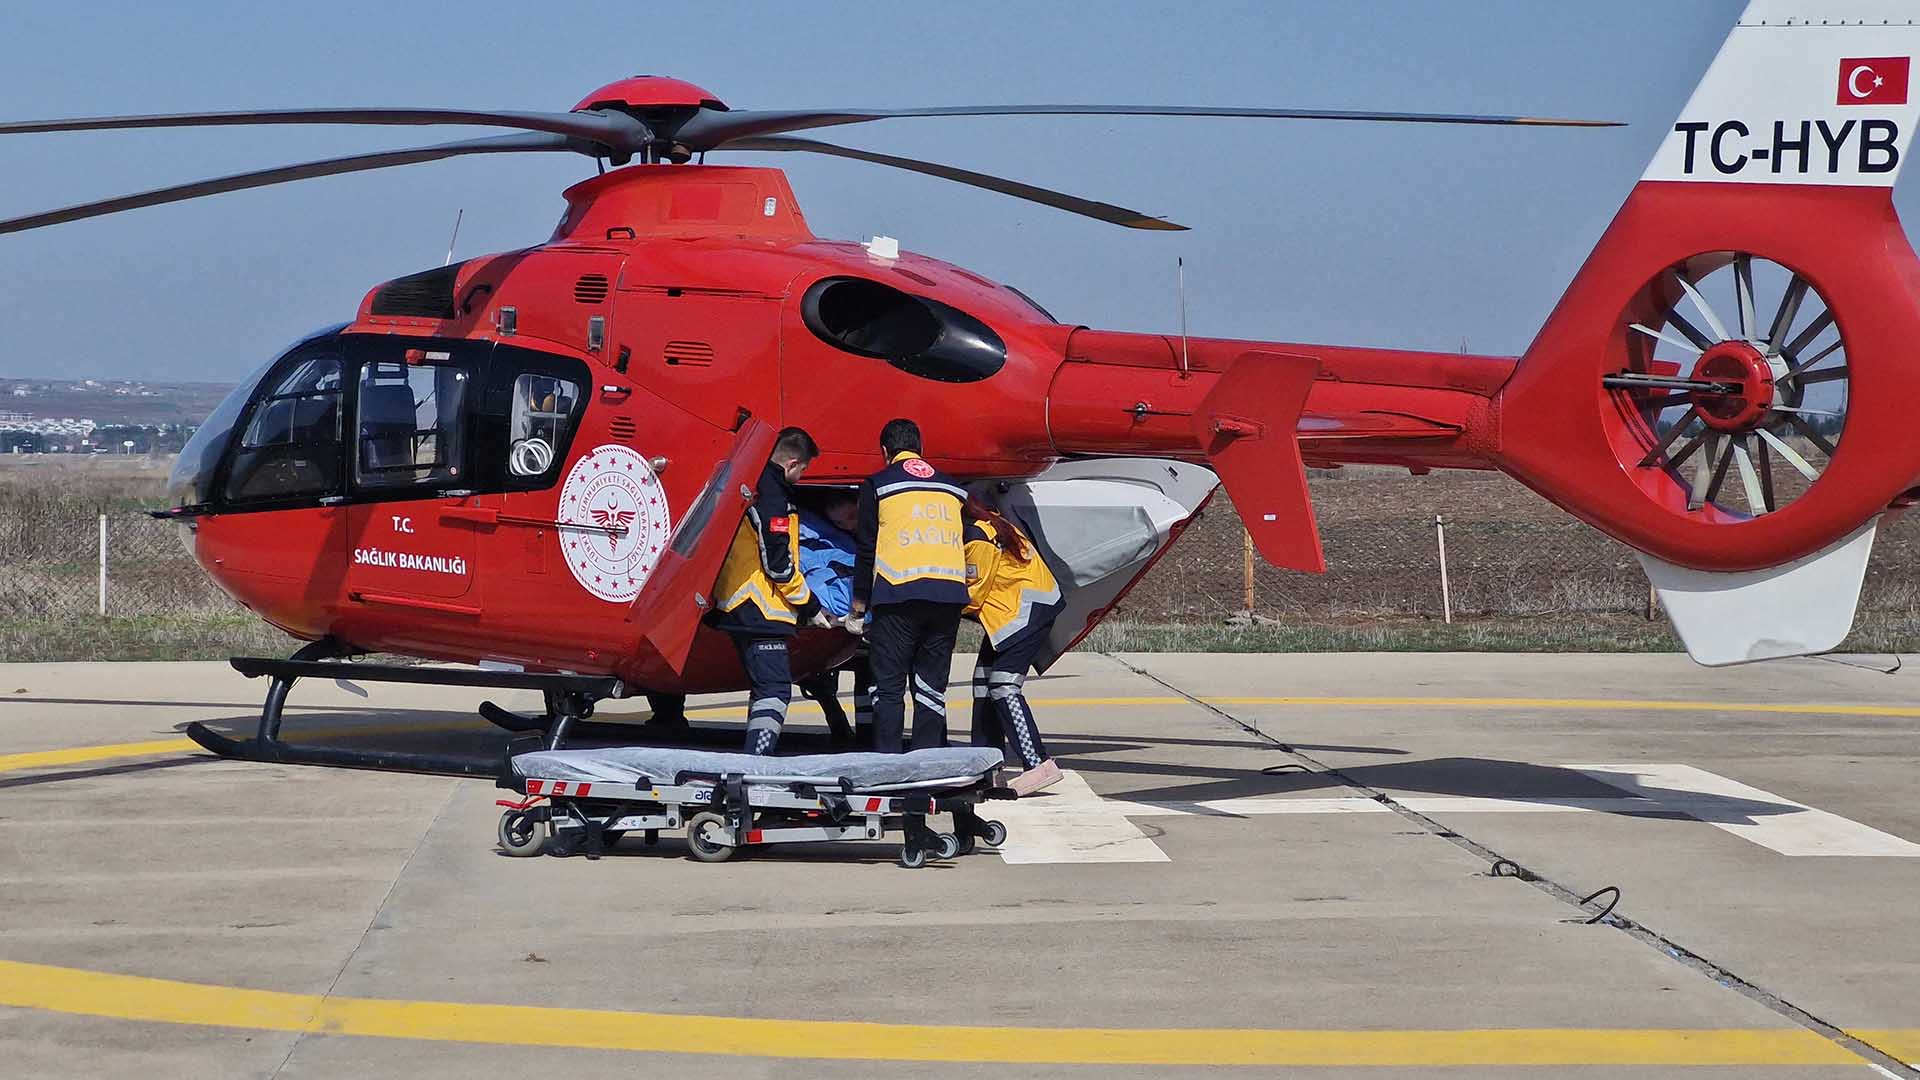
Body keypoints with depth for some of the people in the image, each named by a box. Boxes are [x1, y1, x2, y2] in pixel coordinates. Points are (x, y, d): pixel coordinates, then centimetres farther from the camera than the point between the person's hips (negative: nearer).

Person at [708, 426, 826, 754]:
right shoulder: (772, 497, -15)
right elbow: (778, 564, -17)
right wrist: (810, 608, -6)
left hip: (733, 604, 10)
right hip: (759, 610, -10)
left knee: (765, 687, 16)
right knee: (774, 690, -12)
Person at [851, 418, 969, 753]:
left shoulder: (877, 485, 6)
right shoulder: (952, 487, 19)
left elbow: (867, 546, 5)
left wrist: (861, 598, 13)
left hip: (899, 594, -4)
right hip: (949, 595, 4)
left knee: (888, 686, 1)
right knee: (932, 686, 9)